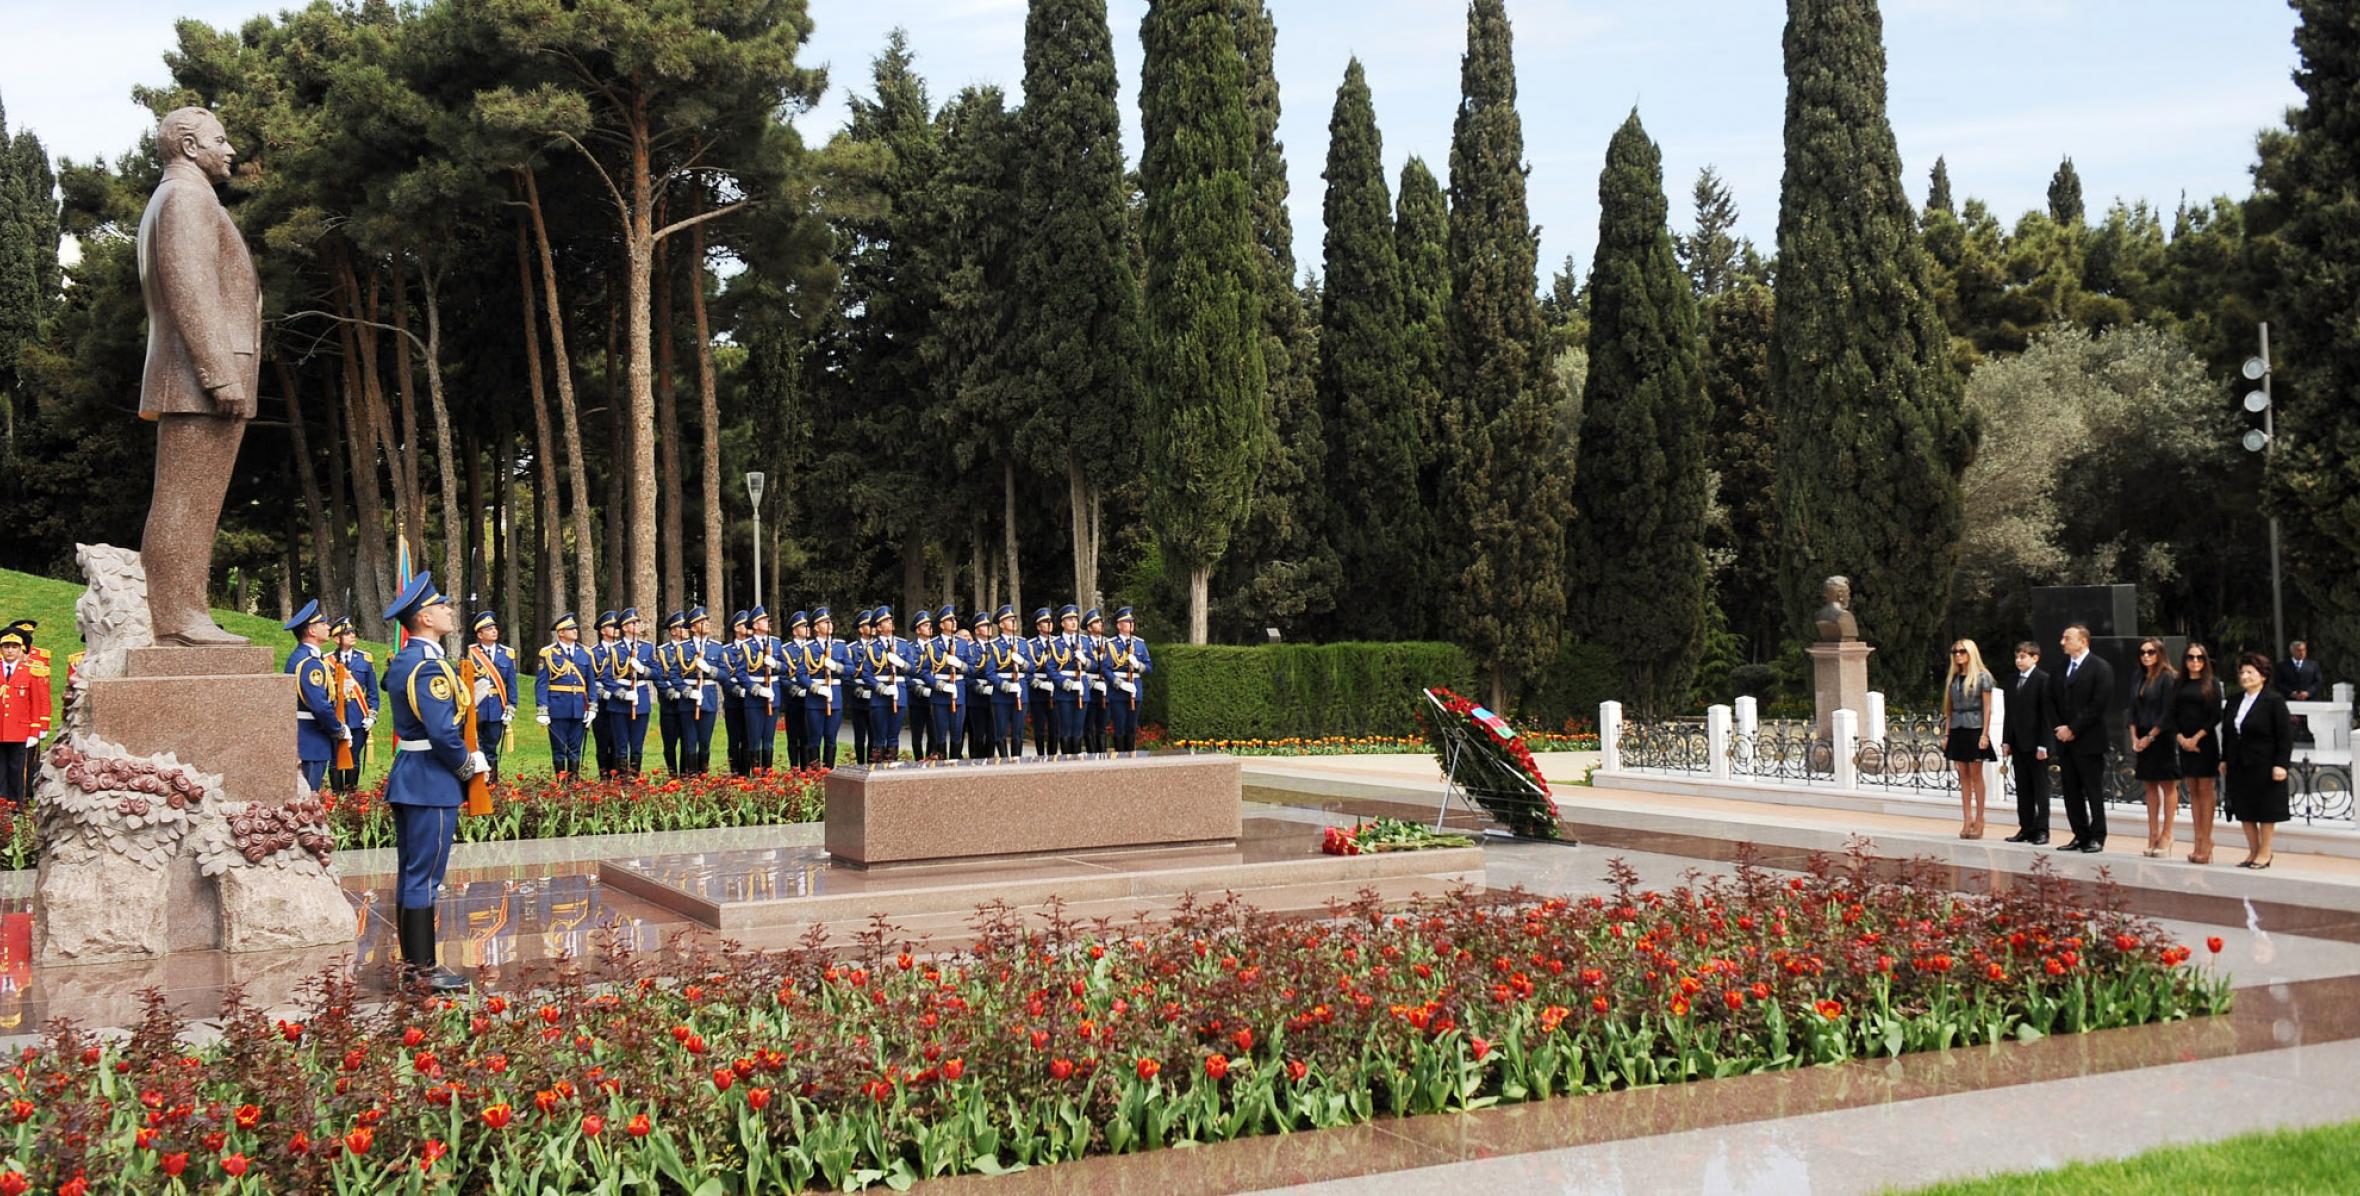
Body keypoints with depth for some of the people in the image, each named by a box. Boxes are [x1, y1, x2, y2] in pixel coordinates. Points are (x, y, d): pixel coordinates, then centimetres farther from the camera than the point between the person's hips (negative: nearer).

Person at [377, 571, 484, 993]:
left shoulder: (402, 661, 12)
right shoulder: (430, 667, -19)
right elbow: (443, 732, -26)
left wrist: (464, 758, 11)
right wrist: (467, 765, -7)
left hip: (407, 776, 10)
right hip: (432, 782, -10)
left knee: (410, 873, 14)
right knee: (425, 877, -5)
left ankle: (410, 959, 22)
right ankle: (425, 970, -1)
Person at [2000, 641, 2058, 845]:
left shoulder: (2044, 680, -9)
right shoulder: (2014, 681, 13)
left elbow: (2047, 713, -12)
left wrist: (2043, 744, -16)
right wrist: (2007, 741, 9)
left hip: (2036, 744, -7)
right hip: (2018, 744, 7)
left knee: (2040, 788, 0)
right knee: (2023, 789, 9)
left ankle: (2041, 830, 2)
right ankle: (2026, 829, 15)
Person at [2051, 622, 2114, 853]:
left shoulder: (2100, 667, -7)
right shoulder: (2062, 667, 15)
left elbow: (2099, 704, -13)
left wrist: (2073, 729, -14)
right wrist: (2060, 728, 3)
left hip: (2088, 741, -7)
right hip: (2066, 740, 7)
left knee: (2094, 791, -1)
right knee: (2071, 791, 8)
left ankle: (2097, 837, 4)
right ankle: (2081, 836, 14)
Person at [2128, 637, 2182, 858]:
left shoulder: (2168, 678, -8)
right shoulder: (2139, 678, 12)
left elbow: (2168, 712, -13)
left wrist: (2150, 737, -13)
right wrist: (2134, 737, 0)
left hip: (2161, 738, -7)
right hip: (2142, 739, 7)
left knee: (2167, 786, -1)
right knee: (2150, 786, 9)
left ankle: (2166, 835, 2)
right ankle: (2153, 835, 12)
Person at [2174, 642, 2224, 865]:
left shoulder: (2212, 683, -2)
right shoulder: (2180, 684, 10)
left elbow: (2216, 716, -7)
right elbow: (2174, 715, 8)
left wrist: (2196, 738, -13)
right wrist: (2181, 738, -6)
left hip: (2205, 741, -5)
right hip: (2185, 743, 5)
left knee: (2205, 791, -3)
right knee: (2193, 791, 6)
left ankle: (2206, 842, -2)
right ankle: (2199, 842, 8)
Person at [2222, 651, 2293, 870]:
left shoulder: (2274, 702, -9)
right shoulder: (2234, 702, 10)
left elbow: (2285, 736, -12)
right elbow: (2226, 734, 16)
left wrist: (2281, 764, -17)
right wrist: (2224, 760, 11)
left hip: (2264, 767, -6)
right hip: (2239, 766, 6)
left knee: (2265, 811, 4)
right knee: (2245, 811, 10)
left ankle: (2265, 852, 14)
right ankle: (2253, 851, 21)